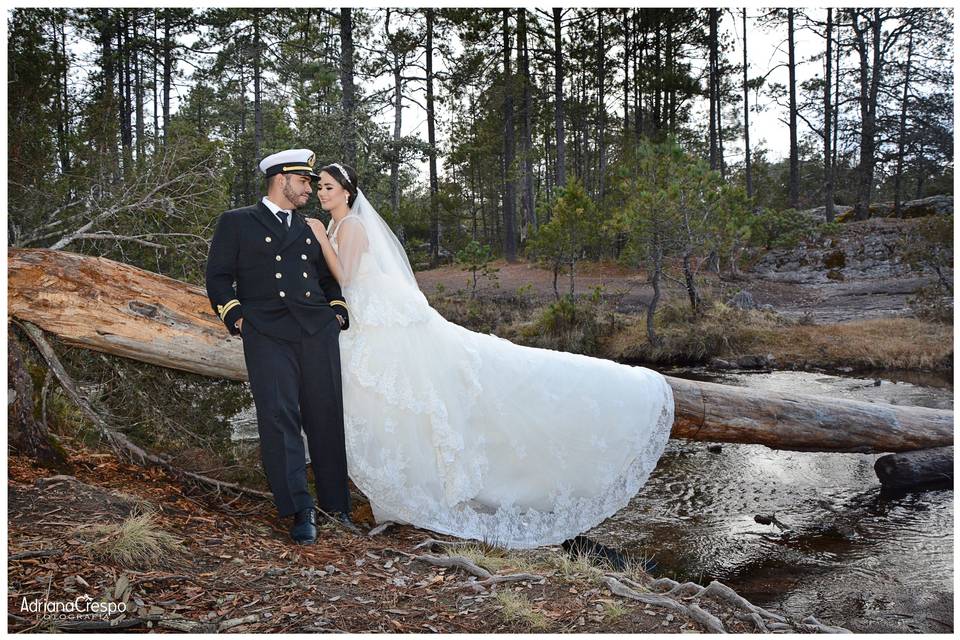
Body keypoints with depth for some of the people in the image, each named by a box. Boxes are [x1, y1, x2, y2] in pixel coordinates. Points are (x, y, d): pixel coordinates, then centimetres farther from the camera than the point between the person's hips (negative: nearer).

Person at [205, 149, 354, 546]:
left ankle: (334, 503, 15)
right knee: (280, 419, -12)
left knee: (327, 419, 3)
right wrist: (236, 316, -6)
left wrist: (338, 310, 14)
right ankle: (300, 512, -8)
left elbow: (328, 277, 30)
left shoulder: (310, 230, 25)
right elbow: (218, 276, 6)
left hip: (319, 333, 4)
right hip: (268, 335, -4)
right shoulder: (237, 223, 12)